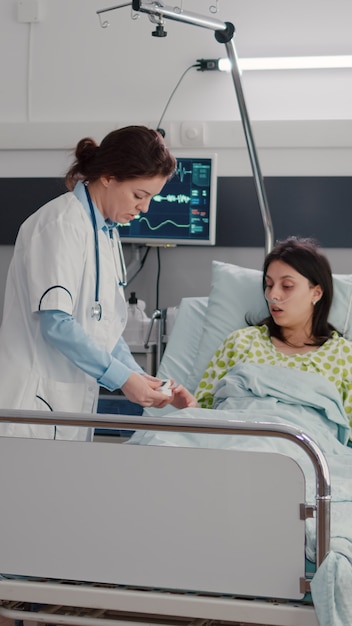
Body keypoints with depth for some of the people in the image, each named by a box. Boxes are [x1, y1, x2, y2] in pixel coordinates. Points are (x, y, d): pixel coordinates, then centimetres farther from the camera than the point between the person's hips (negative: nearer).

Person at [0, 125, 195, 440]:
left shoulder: (107, 231, 13)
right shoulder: (62, 223, -14)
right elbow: (55, 322, -21)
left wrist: (139, 377, 3)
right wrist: (122, 377, -18)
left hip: (74, 399, 8)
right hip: (36, 400, -8)